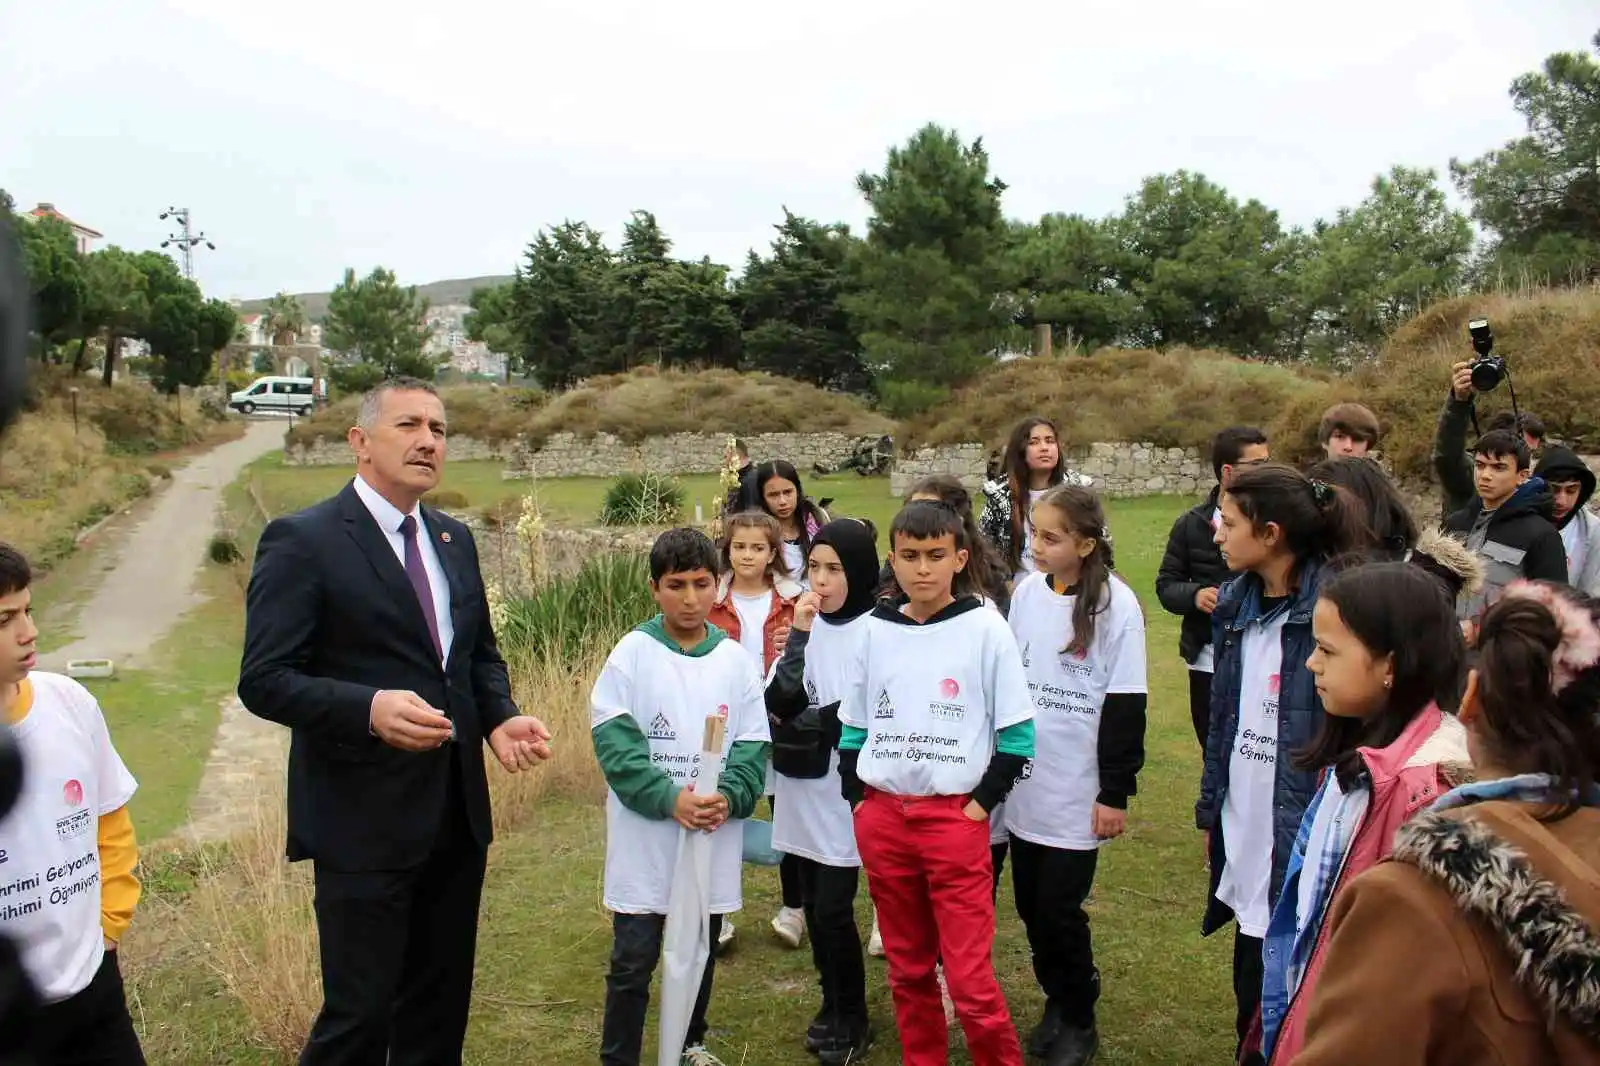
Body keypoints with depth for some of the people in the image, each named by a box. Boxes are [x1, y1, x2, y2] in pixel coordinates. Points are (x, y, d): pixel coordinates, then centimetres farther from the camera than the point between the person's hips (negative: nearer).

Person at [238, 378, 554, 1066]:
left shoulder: (455, 539, 10)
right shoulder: (302, 540, -11)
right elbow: (263, 680, -15)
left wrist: (499, 718, -2)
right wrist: (369, 709, -31)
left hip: (457, 812, 7)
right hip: (363, 819, -7)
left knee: (441, 1004, 18)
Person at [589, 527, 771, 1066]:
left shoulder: (736, 660, 0)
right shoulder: (631, 654, -7)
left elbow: (753, 745, 1)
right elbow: (614, 742, -12)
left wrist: (728, 797, -17)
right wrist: (669, 799, -21)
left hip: (714, 837, 3)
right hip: (645, 838, -3)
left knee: (700, 953, 18)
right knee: (634, 961, 3)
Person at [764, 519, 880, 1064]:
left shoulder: (875, 630, -11)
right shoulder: (805, 624, 6)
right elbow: (778, 702, -4)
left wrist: (801, 725, -6)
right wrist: (799, 636, -15)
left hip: (846, 791, -6)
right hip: (803, 789, 6)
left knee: (833, 909, -1)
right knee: (813, 905, 14)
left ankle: (852, 1020, 18)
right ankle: (832, 1006, 31)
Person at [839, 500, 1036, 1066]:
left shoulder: (986, 628, -6)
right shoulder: (876, 630, 5)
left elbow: (1017, 733, -5)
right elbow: (853, 725, 13)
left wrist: (982, 804, -8)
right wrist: (857, 800, 6)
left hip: (956, 818, -4)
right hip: (881, 819, 4)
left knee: (970, 979, -4)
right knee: (908, 969, 15)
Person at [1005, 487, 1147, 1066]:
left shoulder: (1116, 604, -13)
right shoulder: (1026, 591, 1)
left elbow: (1126, 705, -10)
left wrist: (1115, 793, -10)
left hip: (1077, 791, -5)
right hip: (1024, 784, 5)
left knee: (1060, 910, 2)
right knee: (1031, 904, 11)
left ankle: (1079, 1019, 24)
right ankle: (1056, 1001, 33)